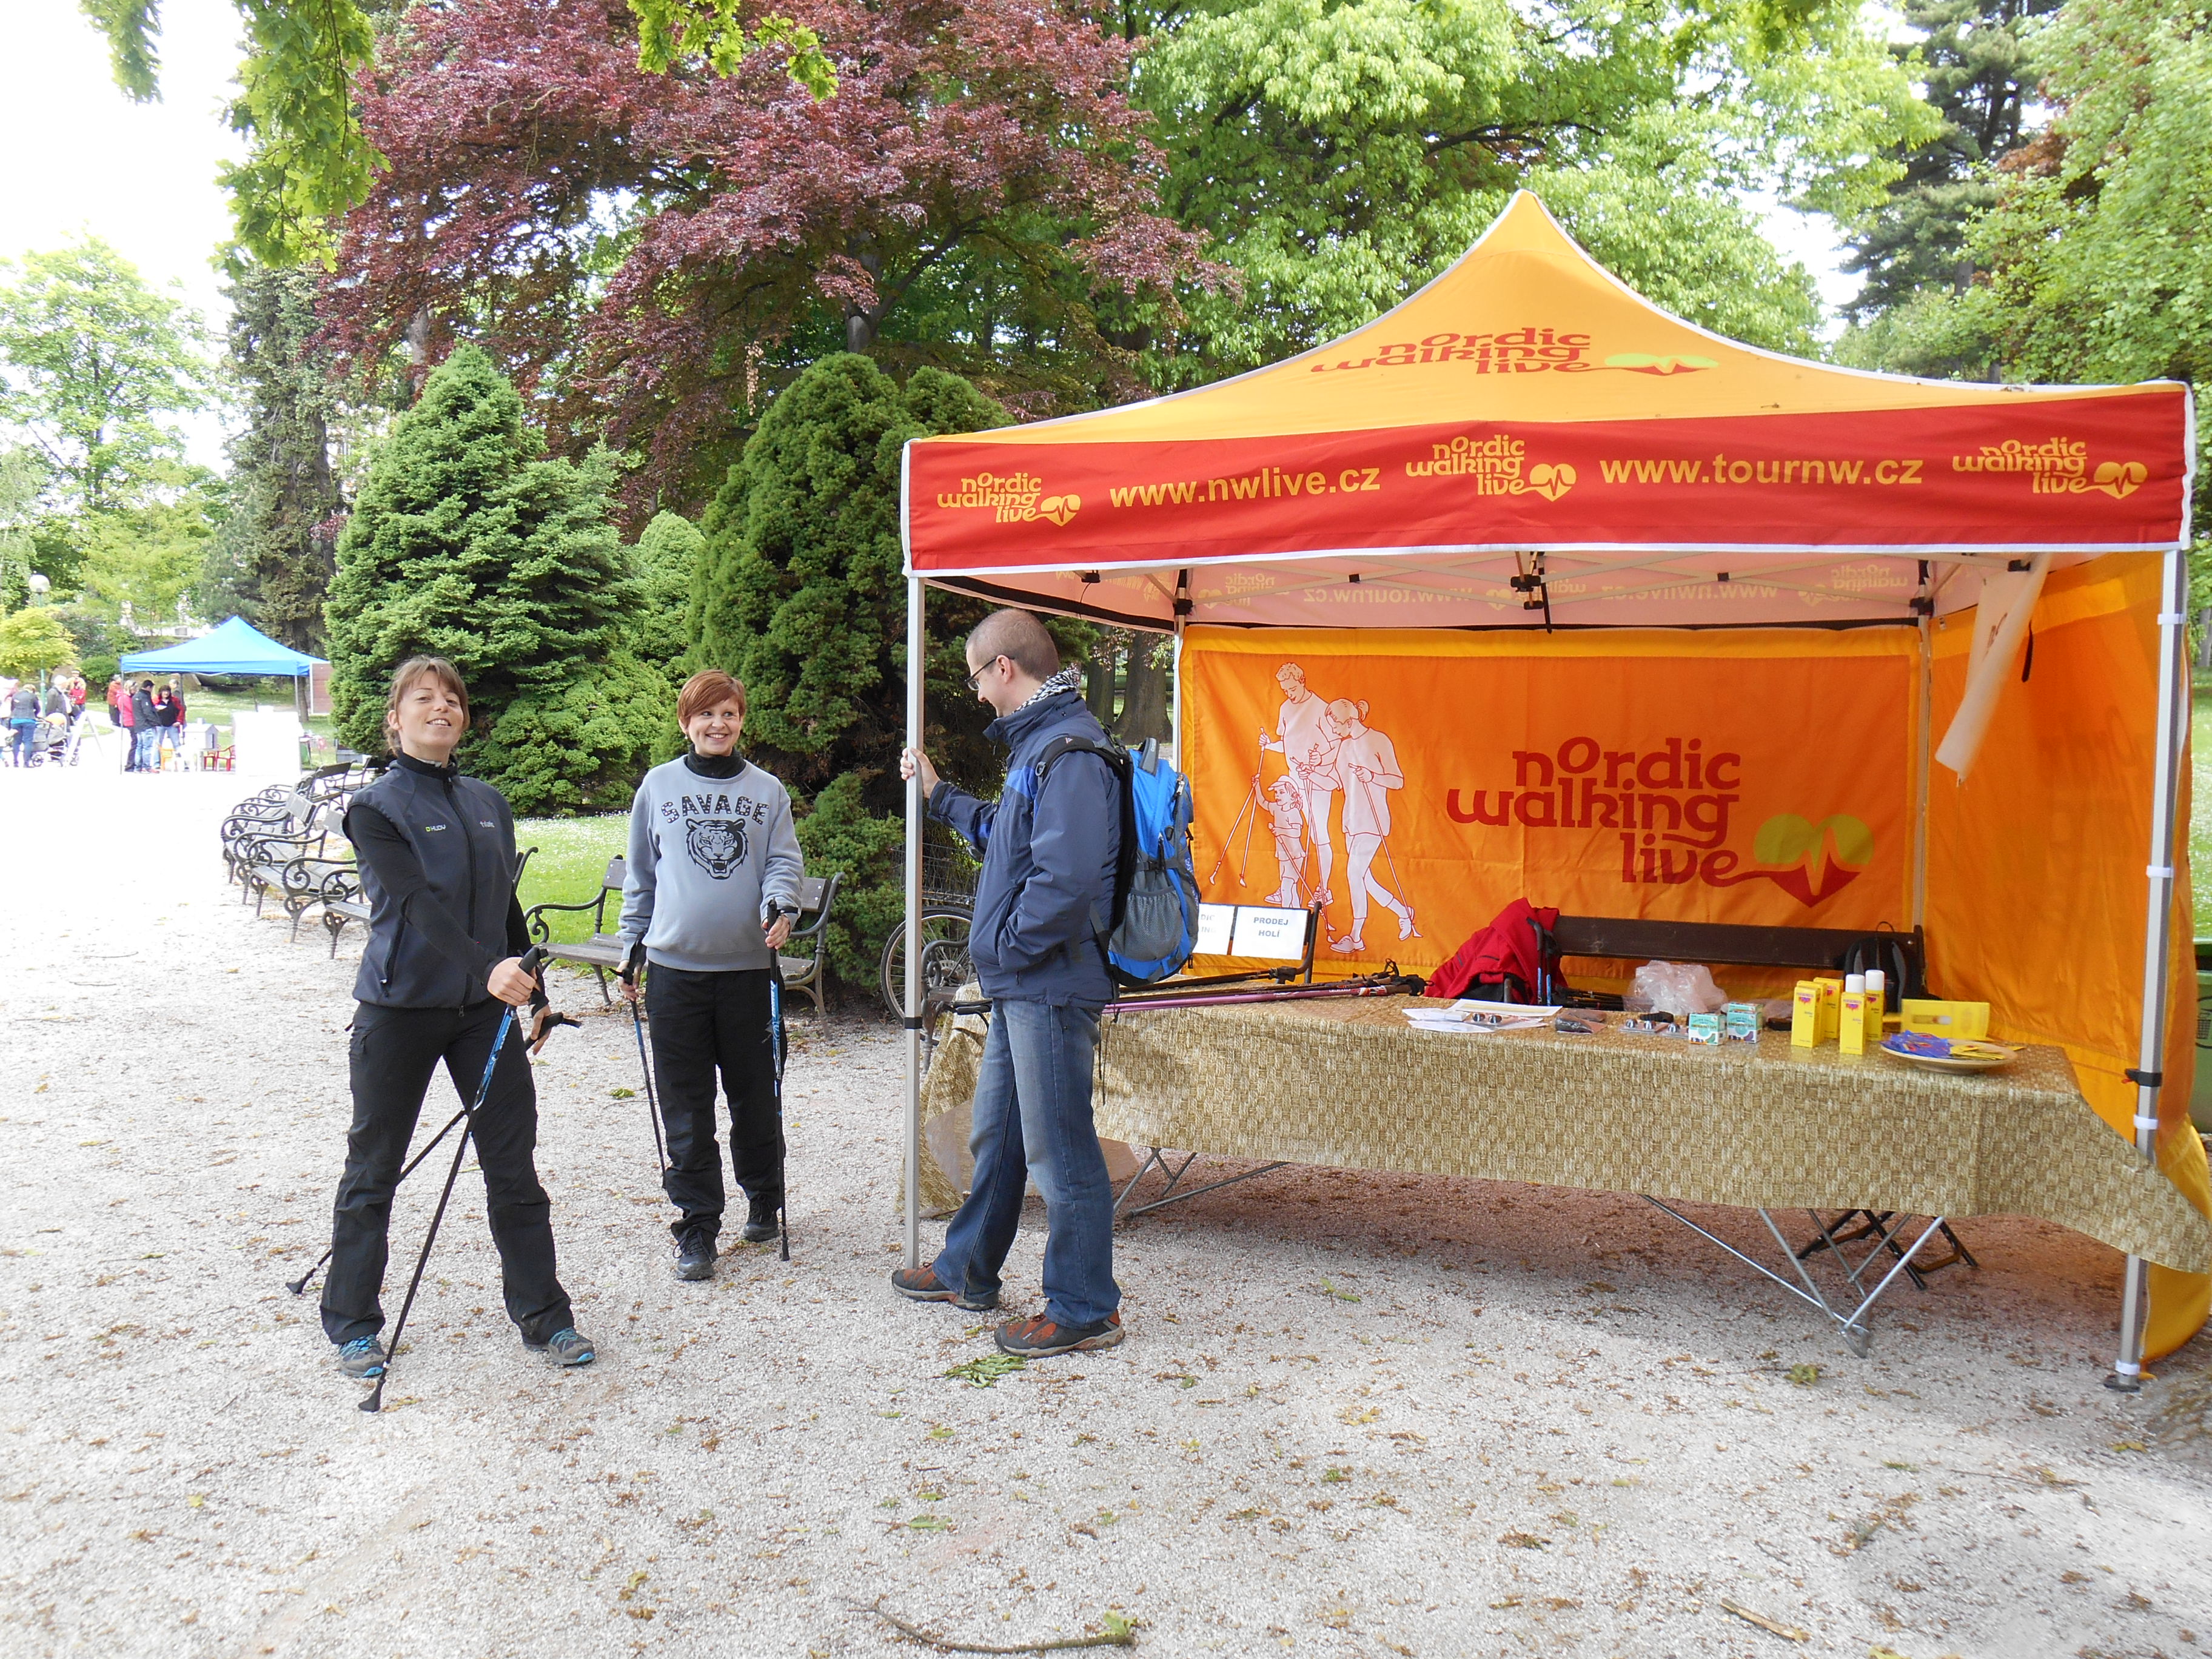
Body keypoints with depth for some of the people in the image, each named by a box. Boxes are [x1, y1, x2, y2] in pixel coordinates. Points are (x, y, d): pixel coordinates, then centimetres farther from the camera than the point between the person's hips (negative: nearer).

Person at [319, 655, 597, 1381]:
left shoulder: (488, 803, 9)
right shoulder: (376, 808, -7)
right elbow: (418, 901, -22)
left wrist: (535, 991, 17)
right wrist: (487, 967, -36)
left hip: (485, 1007, 4)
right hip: (399, 1007, -4)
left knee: (514, 1164, 6)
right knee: (373, 1170, 8)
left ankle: (543, 1314, 16)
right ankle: (353, 1325, 24)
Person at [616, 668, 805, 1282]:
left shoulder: (767, 790, 7)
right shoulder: (659, 786, 8)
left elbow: (784, 861, 3)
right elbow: (640, 873, 14)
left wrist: (780, 906, -17)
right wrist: (634, 944, 12)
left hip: (748, 964, 0)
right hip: (676, 964, 0)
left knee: (755, 1093, 8)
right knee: (685, 1106, 2)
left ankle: (763, 1198, 29)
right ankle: (696, 1226, 11)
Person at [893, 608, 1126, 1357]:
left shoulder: (1069, 750, -19)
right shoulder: (1038, 742, 15)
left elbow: (1066, 875, -30)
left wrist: (1012, 944, -17)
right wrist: (940, 795, 33)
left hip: (1050, 986, -11)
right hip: (1021, 985, 11)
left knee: (1058, 1149, 0)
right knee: (995, 1133, 22)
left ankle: (1085, 1310, 13)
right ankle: (966, 1271, 38)